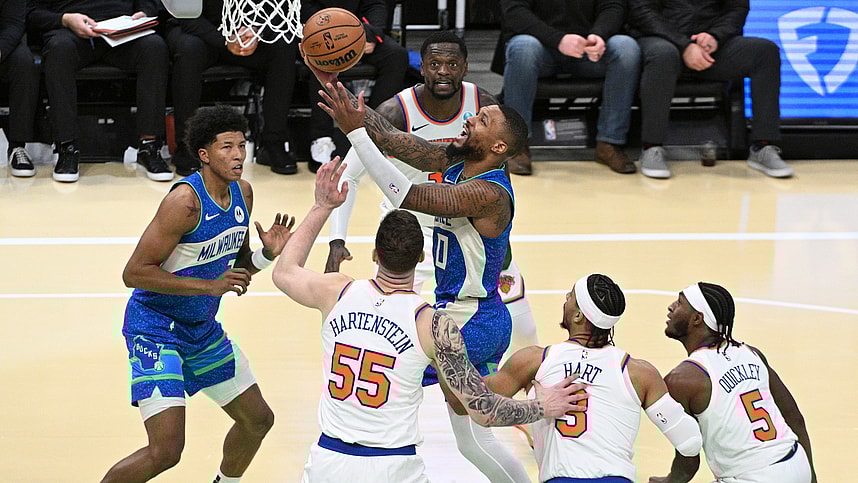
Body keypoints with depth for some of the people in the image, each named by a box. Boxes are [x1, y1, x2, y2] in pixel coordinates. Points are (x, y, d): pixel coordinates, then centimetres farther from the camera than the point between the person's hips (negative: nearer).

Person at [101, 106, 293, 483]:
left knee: (258, 419, 17)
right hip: (155, 327, -8)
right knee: (167, 449, -18)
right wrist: (209, 286, -27)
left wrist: (267, 254, -8)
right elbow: (134, 272, -26)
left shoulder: (242, 193, 1)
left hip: (203, 329, 9)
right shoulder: (186, 201, -25)